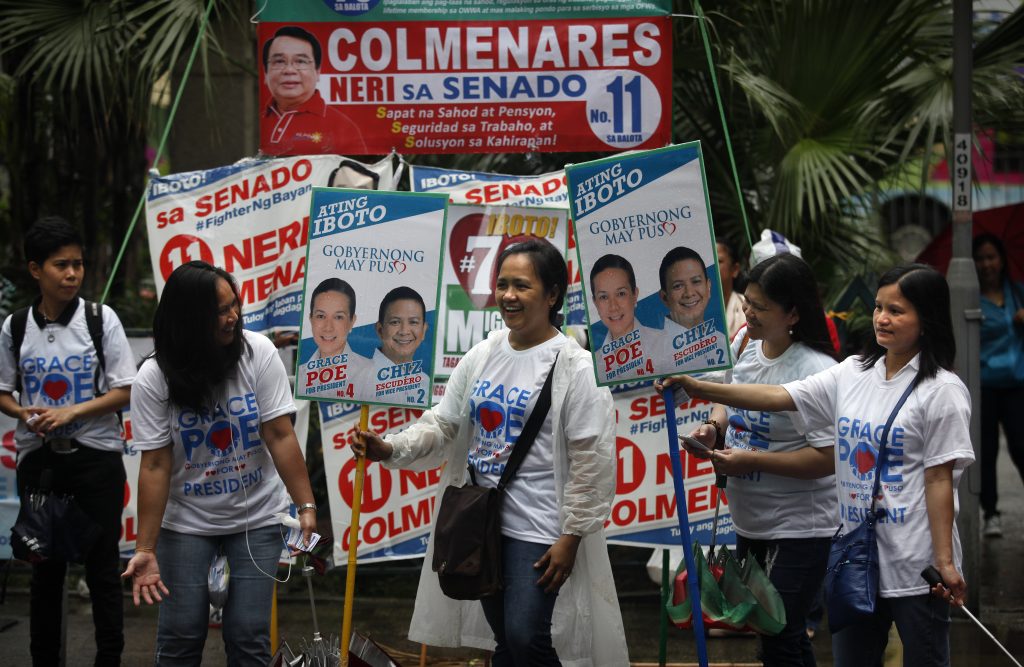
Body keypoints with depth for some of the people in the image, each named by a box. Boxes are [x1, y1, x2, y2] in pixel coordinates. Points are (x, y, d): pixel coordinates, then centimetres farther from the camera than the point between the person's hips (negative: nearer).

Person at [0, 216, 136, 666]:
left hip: (96, 455, -2)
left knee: (102, 567, 1)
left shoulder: (101, 319, -5)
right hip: (38, 457, 2)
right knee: (45, 566, 9)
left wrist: (71, 412, -17)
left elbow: (124, 391, -6)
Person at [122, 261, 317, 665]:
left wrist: (306, 506, -17)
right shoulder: (154, 378, -12)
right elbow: (155, 466, -11)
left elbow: (280, 436, -11)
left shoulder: (258, 353, -12)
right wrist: (145, 549, -14)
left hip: (257, 518, 0)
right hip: (187, 523, 0)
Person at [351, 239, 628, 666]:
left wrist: (571, 535, -14)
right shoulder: (482, 355, 7)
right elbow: (442, 425, 8)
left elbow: (592, 459, -13)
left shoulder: (573, 365, -12)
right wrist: (391, 449, -10)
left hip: (538, 529, -7)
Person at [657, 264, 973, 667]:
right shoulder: (851, 374, 6)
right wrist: (699, 389, -11)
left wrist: (945, 562, -15)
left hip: (914, 565, -6)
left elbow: (939, 480, -12)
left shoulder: (942, 391, -10)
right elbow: (778, 397, 0)